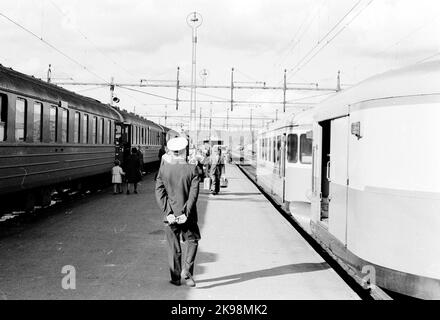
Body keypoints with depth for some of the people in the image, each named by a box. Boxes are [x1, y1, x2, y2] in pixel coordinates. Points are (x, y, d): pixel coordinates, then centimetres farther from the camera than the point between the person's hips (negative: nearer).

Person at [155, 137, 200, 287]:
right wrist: (186, 213, -12)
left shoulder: (163, 169, -5)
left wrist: (168, 212, -9)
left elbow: (159, 193, -9)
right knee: (192, 242, 18)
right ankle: (187, 271, 3)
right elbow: (194, 193, -13)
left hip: (170, 215, 1)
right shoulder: (192, 169, -9)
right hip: (187, 215, -1)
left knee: (173, 248, 12)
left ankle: (176, 278, 18)